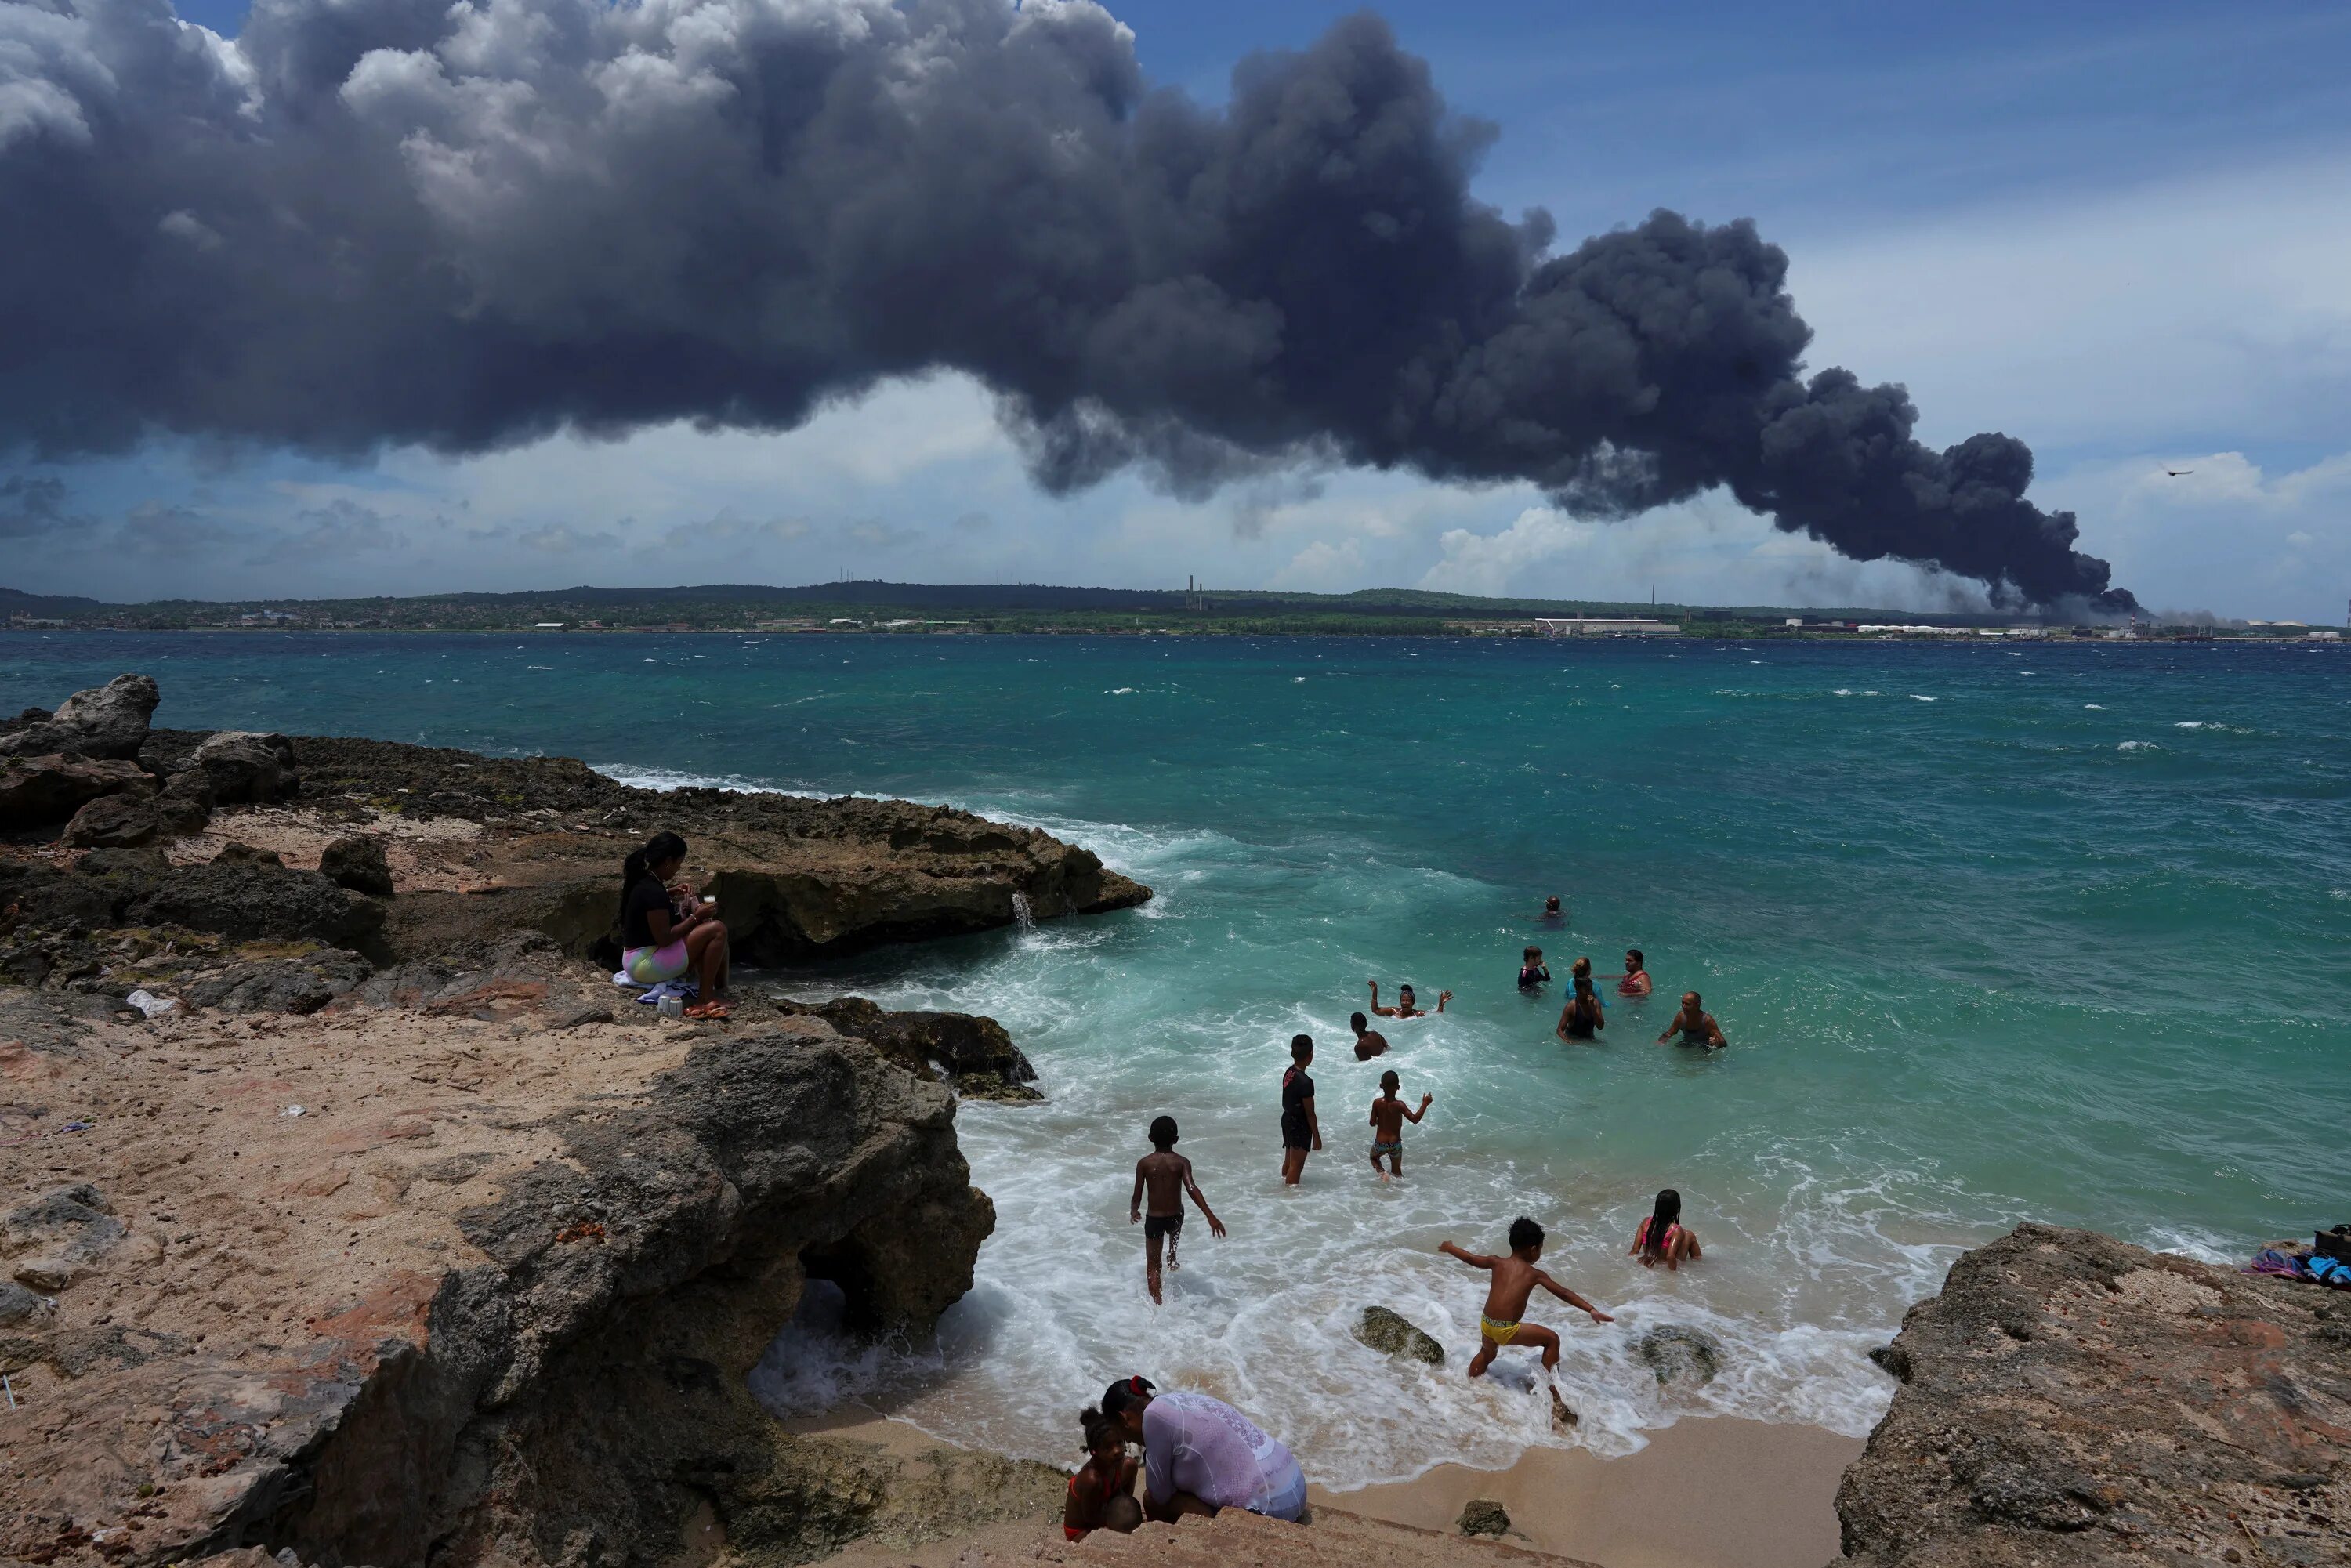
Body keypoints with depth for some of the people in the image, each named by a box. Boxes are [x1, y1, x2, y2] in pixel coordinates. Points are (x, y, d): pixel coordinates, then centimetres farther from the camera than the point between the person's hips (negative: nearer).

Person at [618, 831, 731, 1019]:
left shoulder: (641, 880, 5)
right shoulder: (654, 892, -24)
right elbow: (664, 938, -23)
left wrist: (670, 892, 13)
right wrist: (696, 917, -13)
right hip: (648, 964, -10)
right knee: (717, 929, -15)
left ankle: (719, 991, 15)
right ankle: (708, 997, -10)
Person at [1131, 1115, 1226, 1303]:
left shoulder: (1144, 1163, -10)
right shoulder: (1182, 1162, -10)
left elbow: (1137, 1197, -7)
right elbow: (1192, 1189, -23)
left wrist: (1133, 1212, 15)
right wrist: (1211, 1217, -26)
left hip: (1153, 1219, -2)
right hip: (1175, 1217, 2)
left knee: (1153, 1266, 8)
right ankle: (1172, 1258, 54)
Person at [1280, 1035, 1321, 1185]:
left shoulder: (1289, 1073, -2)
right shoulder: (1305, 1082, -28)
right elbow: (1310, 1113, -21)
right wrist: (1317, 1136, -11)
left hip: (1287, 1119, 8)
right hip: (1300, 1125, -8)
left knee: (1289, 1160, 22)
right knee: (1296, 1164, 5)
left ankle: (1285, 1185, 35)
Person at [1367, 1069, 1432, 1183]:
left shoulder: (1377, 1103, -12)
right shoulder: (1399, 1105, -18)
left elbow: (1372, 1123, -5)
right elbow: (1415, 1120, -21)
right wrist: (1425, 1104, -12)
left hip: (1380, 1143, 0)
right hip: (1395, 1144, 0)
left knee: (1373, 1157, 30)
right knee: (1397, 1171, 23)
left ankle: (1382, 1173, 5)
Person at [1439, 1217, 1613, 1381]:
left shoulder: (1498, 1263, 9)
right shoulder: (1535, 1274, 1)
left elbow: (1470, 1258, 20)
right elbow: (1564, 1293, 0)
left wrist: (1449, 1248, 37)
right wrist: (1591, 1310, 3)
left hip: (1486, 1325, 5)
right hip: (1507, 1330, -5)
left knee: (1487, 1353, 35)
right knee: (1552, 1340, 12)